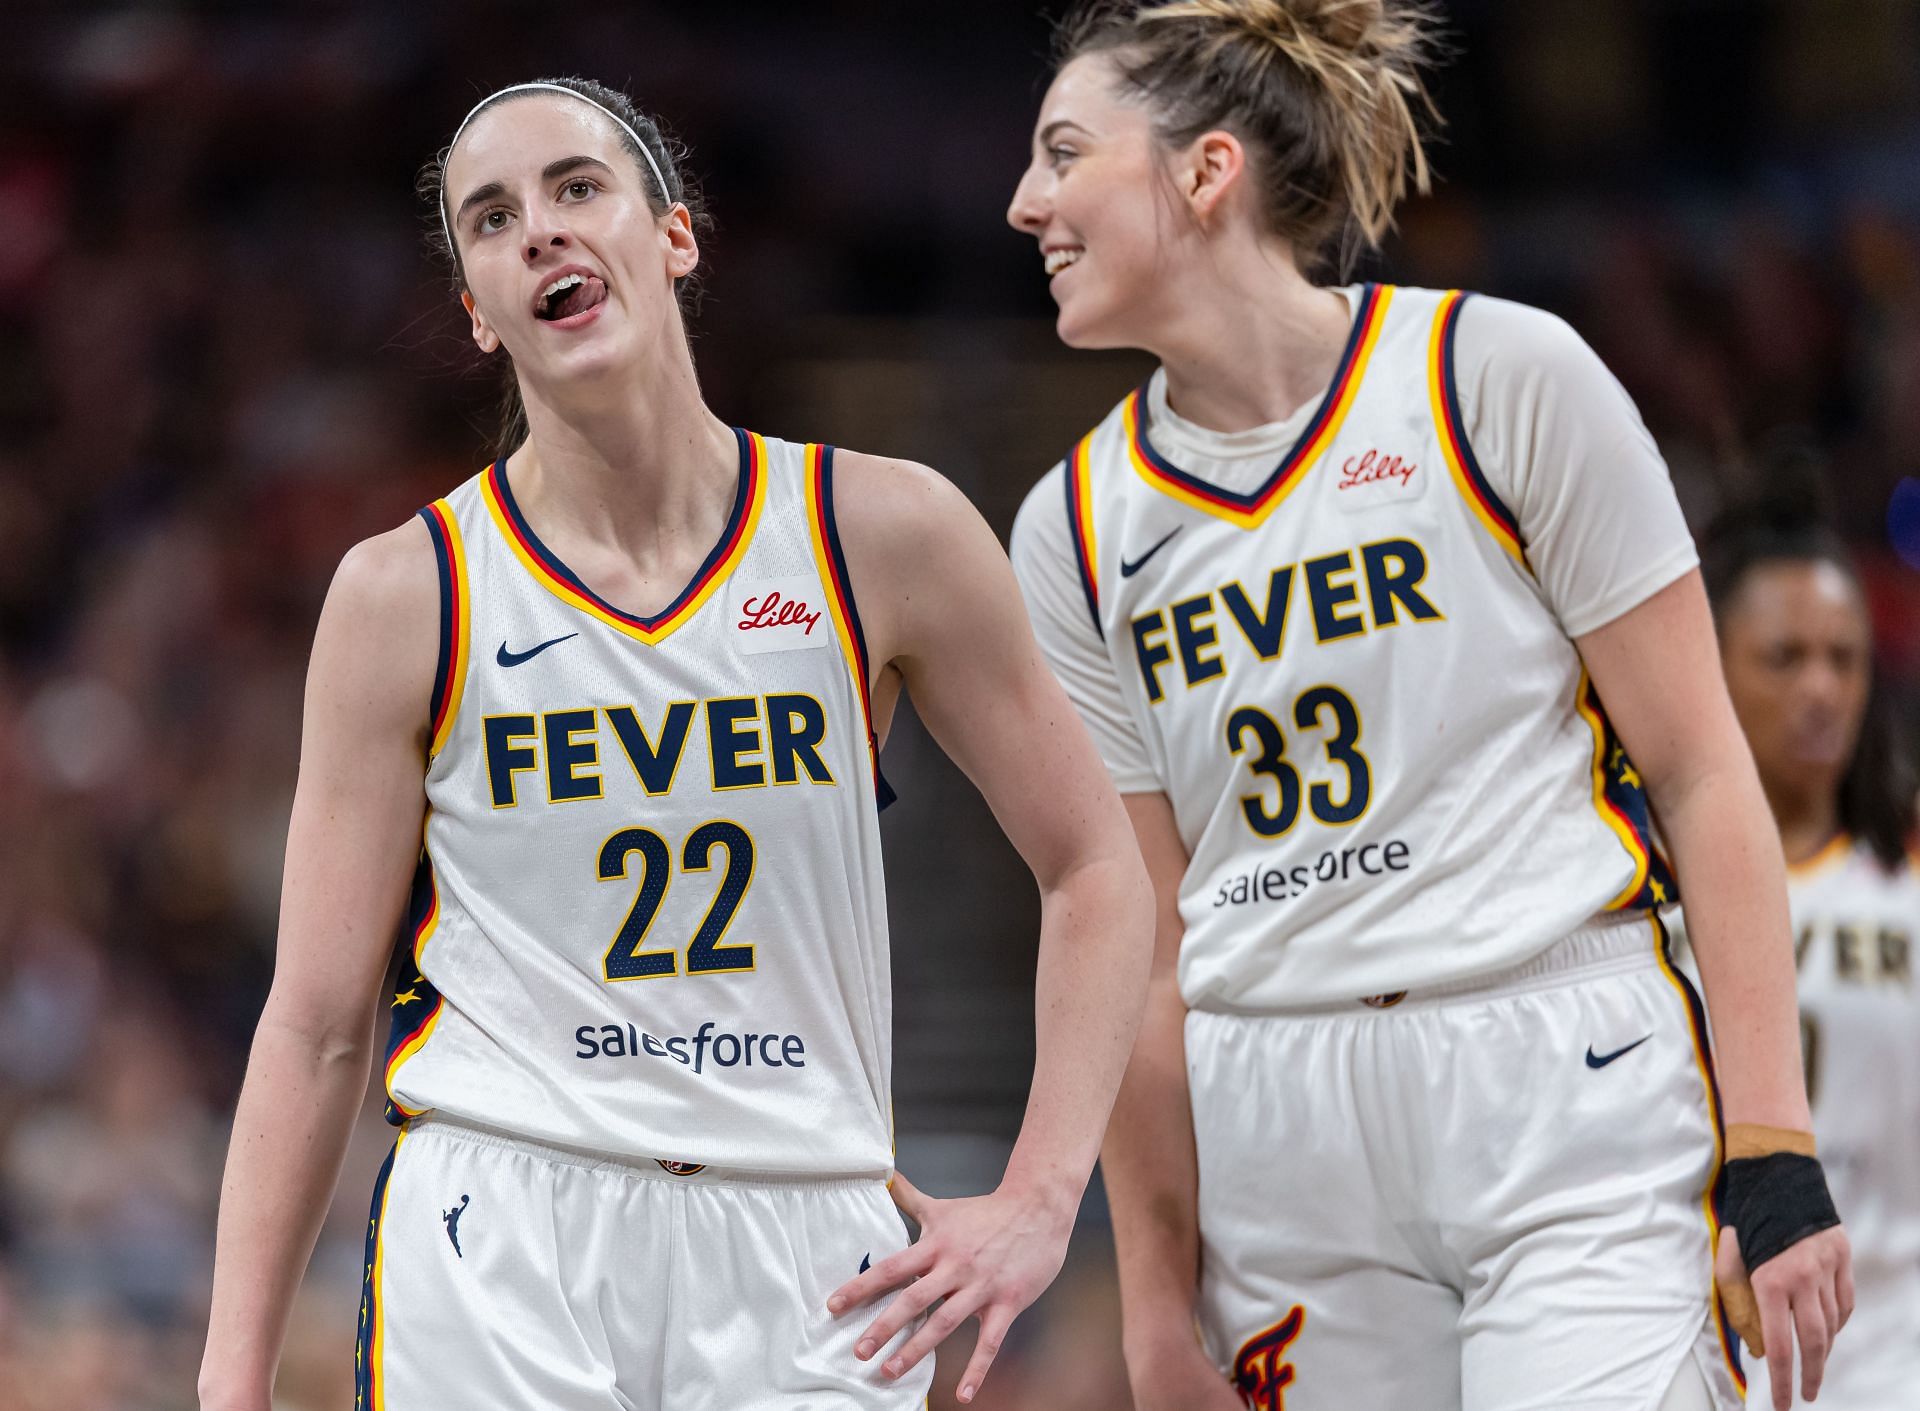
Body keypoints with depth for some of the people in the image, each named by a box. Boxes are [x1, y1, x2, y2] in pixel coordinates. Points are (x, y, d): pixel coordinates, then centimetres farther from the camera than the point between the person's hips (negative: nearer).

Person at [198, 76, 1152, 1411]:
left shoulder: (884, 536, 2)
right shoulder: (407, 598, 0)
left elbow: (1096, 868, 11)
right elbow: (317, 1025, 2)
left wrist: (1037, 1202, 1)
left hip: (804, 1270, 1)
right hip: (498, 1251, -1)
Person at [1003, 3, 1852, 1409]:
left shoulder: (1501, 376, -3)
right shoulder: (1078, 528, 9)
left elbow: (1703, 776, -2)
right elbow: (1138, 945, 11)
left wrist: (1773, 1156, -9)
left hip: (1572, 1098, -4)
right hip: (1281, 1160, 4)